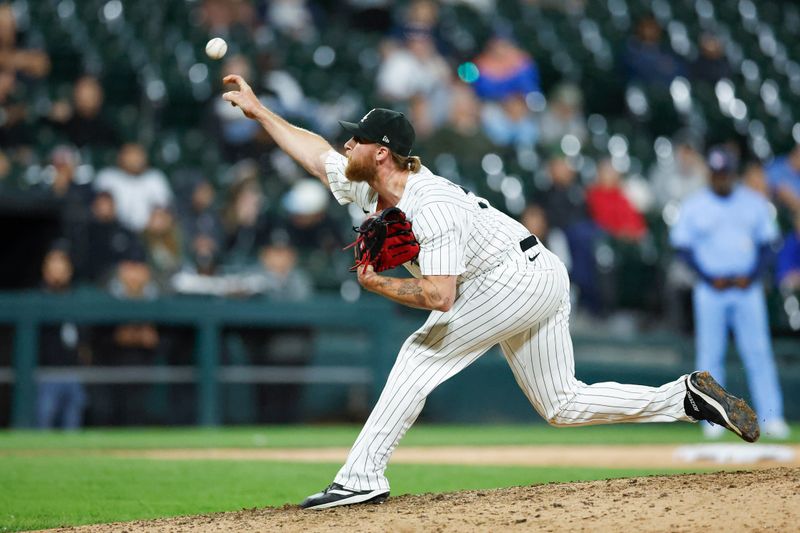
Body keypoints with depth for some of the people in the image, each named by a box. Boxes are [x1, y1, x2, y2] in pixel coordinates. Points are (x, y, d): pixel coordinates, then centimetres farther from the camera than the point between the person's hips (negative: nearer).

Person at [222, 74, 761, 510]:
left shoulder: (430, 207, -26)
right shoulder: (369, 186, 1)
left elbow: (439, 296, -34)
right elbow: (316, 154, 16)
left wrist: (377, 284, -22)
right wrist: (258, 110, 14)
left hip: (519, 277, -10)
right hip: (541, 282, 10)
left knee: (424, 353, -13)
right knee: (564, 406, 10)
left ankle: (362, 476, -15)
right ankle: (688, 396, 6)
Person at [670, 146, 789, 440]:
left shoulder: (754, 203, 8)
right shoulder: (693, 206, 2)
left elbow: (766, 244, 10)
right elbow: (684, 247, 1)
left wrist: (752, 276, -5)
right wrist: (710, 279, -9)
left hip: (747, 287, 1)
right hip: (710, 290, -1)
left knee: (758, 352, -4)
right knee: (710, 355, -1)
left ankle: (771, 417, -3)